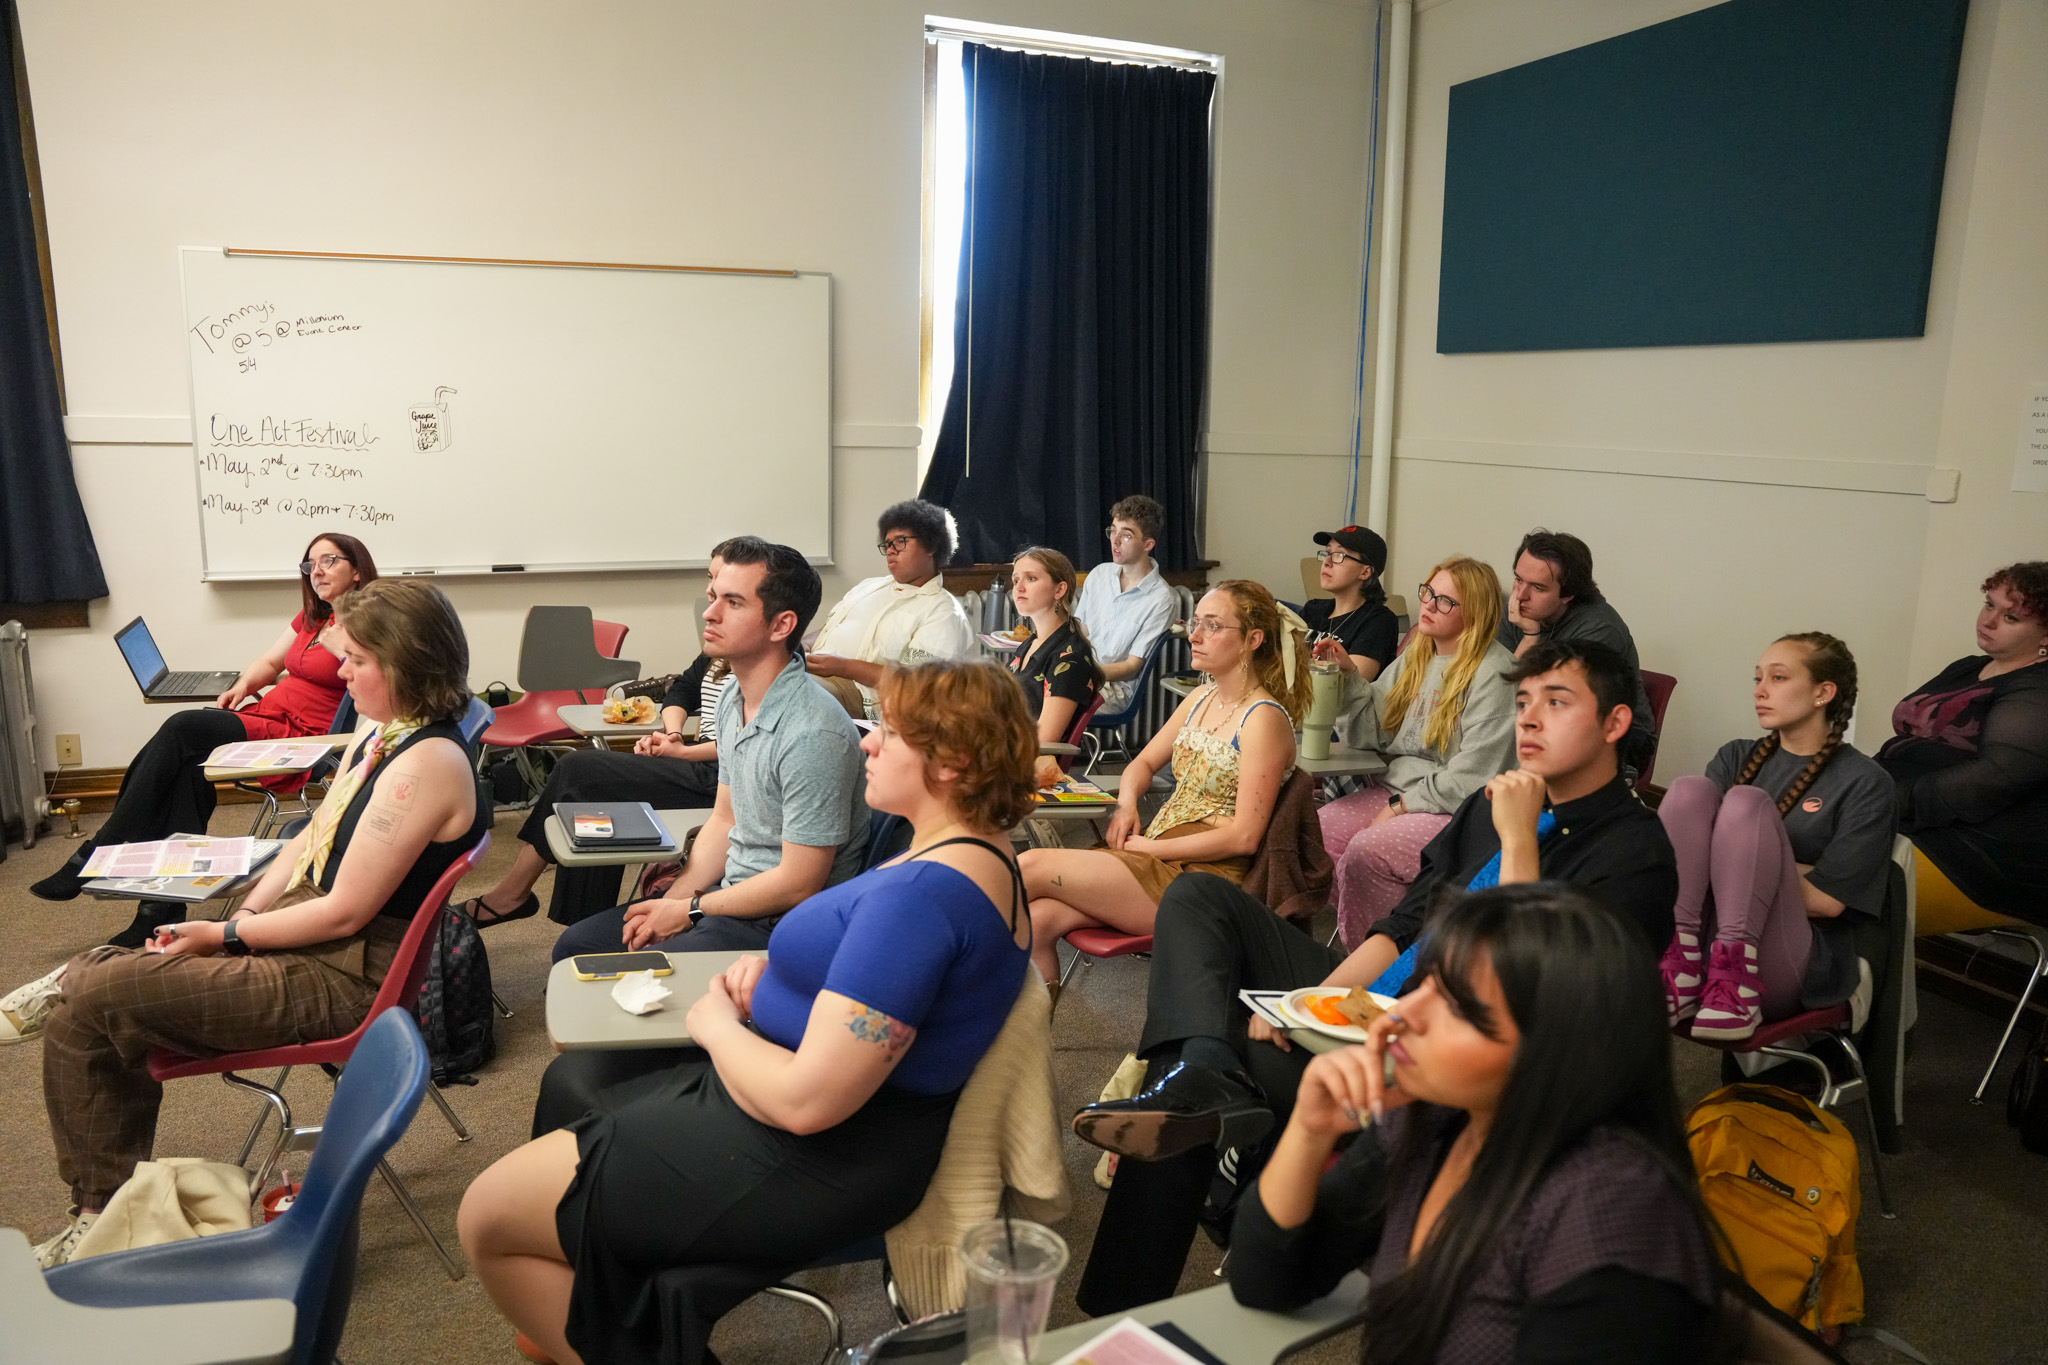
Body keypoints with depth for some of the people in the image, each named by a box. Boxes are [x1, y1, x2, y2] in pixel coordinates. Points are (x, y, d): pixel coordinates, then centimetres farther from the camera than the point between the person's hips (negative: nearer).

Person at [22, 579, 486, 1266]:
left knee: (84, 1005, -11)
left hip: (340, 978, -10)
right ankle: (106, 1210, 19)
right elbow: (309, 842, 14)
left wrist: (225, 936, -10)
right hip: (296, 939, 10)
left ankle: (104, 1215, 10)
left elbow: (344, 912, -21)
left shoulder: (428, 762, -23)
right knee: (83, 983, 9)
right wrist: (241, 916, 0)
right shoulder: (379, 734, 9)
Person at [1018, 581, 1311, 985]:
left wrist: (1151, 848, -12)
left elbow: (1244, 837, -16)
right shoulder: (1199, 700, 13)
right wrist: (1126, 805, 3)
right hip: (1155, 860, 7)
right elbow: (1144, 762, 26)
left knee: (1031, 866, -17)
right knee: (1036, 918, -16)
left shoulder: (1264, 718, -12)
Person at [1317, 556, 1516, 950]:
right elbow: (1369, 732, 11)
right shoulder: (1415, 659, 14)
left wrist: (1401, 807, -13)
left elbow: (1471, 780, -16)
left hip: (1454, 813, -7)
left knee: (1365, 851, -29)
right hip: (1394, 791, 7)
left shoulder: (1494, 675, -11)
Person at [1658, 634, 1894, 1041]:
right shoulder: (1737, 756, 21)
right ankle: (1679, 975, -27)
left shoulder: (1864, 783, 6)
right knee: (1690, 790, -17)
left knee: (1747, 802, -23)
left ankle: (1737, 986, -32)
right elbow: (1686, 834, 5)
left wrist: (1740, 863, 0)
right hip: (1703, 940, 4)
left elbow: (1827, 899, -5)